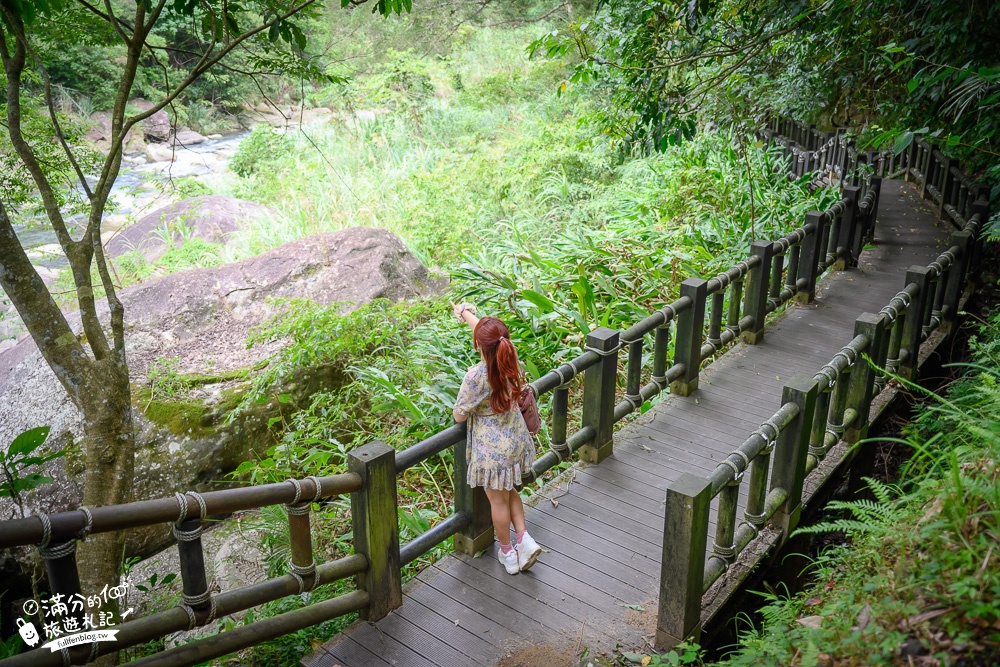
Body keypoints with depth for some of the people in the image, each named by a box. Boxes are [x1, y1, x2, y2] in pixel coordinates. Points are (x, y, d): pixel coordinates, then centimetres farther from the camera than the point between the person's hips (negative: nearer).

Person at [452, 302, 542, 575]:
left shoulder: (476, 376, -31)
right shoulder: (511, 361, -13)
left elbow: (459, 416, -18)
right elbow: (487, 332, 7)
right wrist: (466, 314, 23)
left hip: (492, 449, -6)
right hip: (517, 440, 6)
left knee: (498, 500, 15)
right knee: (509, 491, 28)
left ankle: (507, 553, 33)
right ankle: (524, 538, 21)